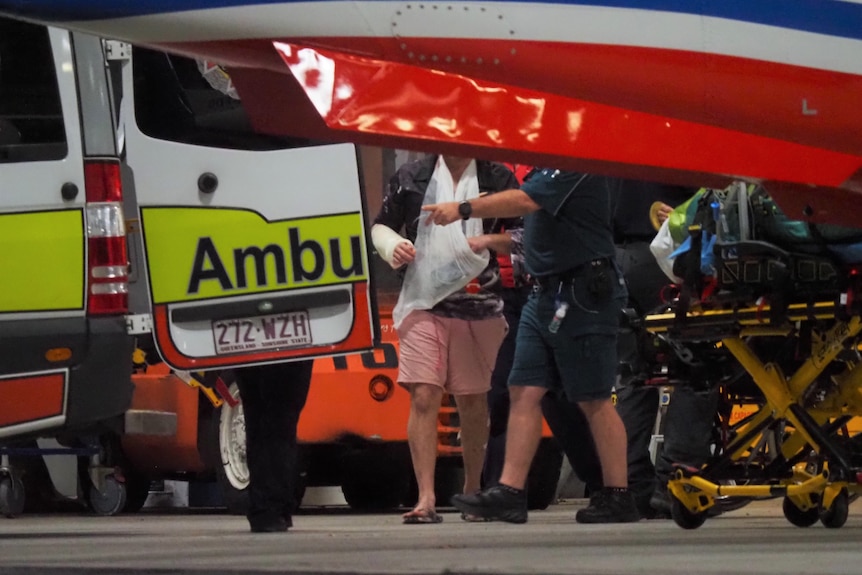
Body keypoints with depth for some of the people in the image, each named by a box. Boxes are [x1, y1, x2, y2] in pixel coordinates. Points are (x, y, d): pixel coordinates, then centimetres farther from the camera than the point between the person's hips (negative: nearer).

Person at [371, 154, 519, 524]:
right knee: (423, 397, -12)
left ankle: (472, 489, 27)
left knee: (473, 402, 10)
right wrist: (393, 246, -5)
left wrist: (489, 240, -10)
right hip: (423, 304, 0)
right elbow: (381, 226, 16)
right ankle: (426, 499, -13)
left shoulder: (498, 179, 7)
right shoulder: (412, 178, 9)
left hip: (480, 309, 1)